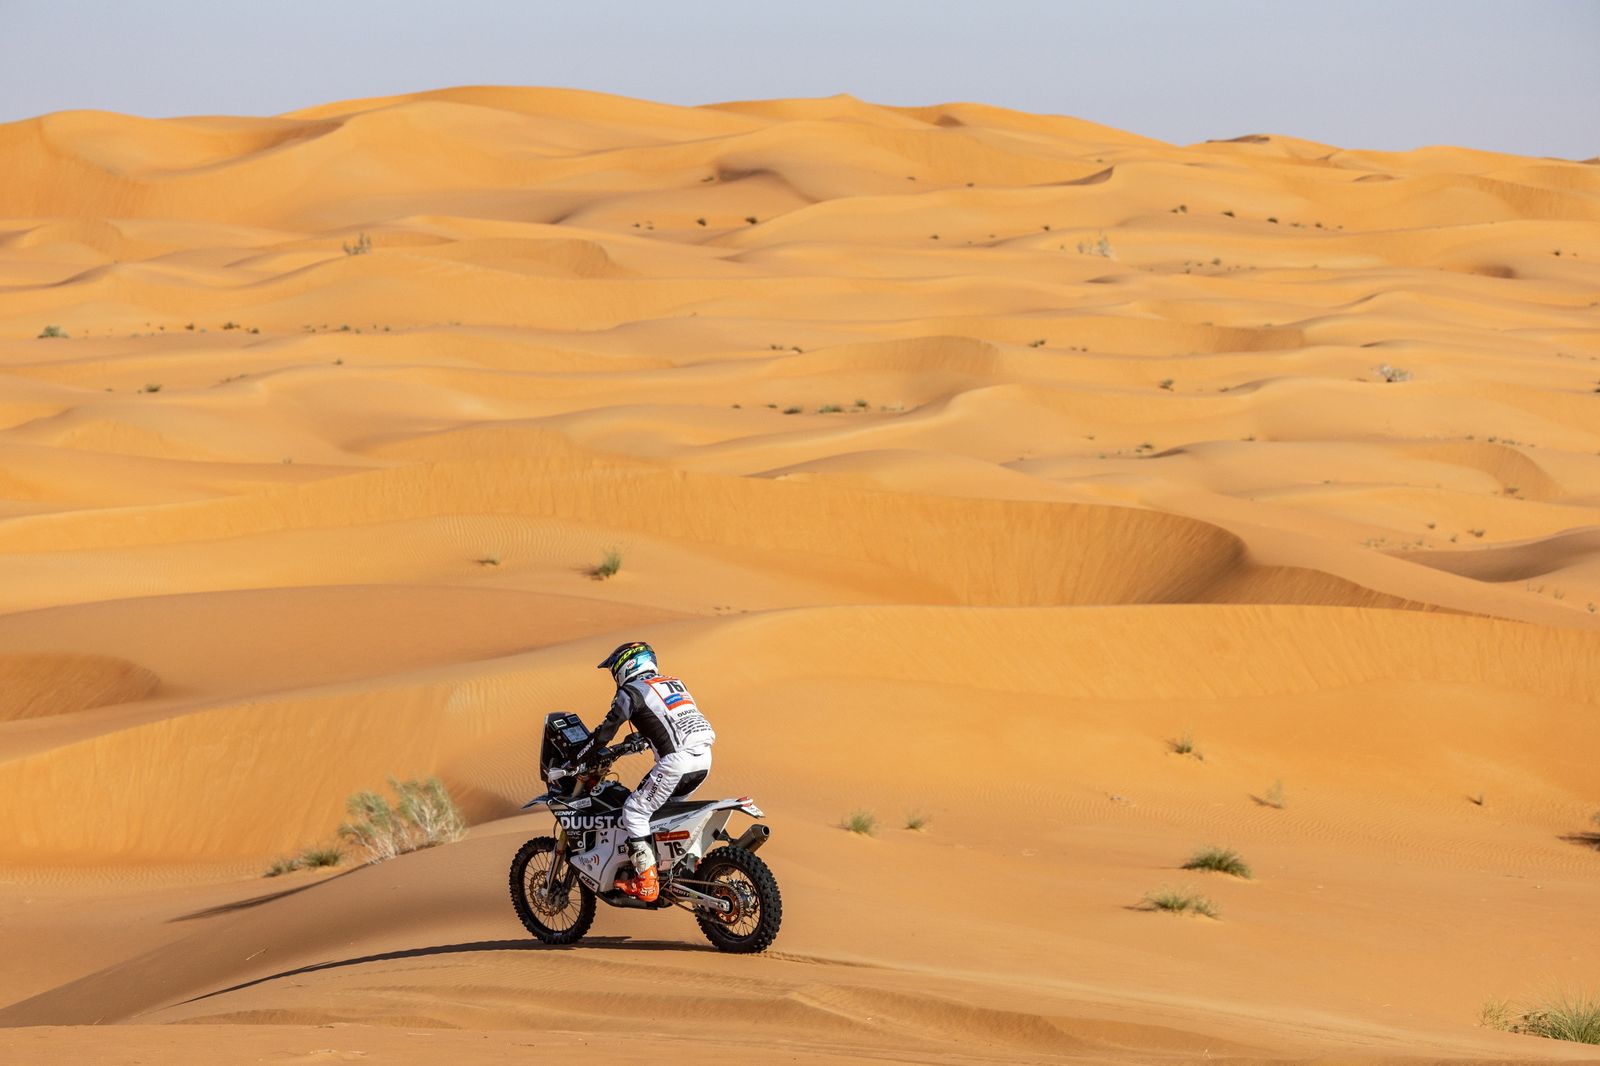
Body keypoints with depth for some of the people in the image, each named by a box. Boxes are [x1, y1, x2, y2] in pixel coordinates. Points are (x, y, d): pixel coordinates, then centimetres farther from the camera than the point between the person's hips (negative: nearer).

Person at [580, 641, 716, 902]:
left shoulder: (631, 692, 2)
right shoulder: (674, 683, 25)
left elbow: (605, 732, 0)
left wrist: (574, 760, 8)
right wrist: (638, 741, 52)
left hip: (675, 762, -8)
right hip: (703, 757, 8)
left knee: (634, 812, 0)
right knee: (665, 807, 28)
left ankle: (646, 883, -8)